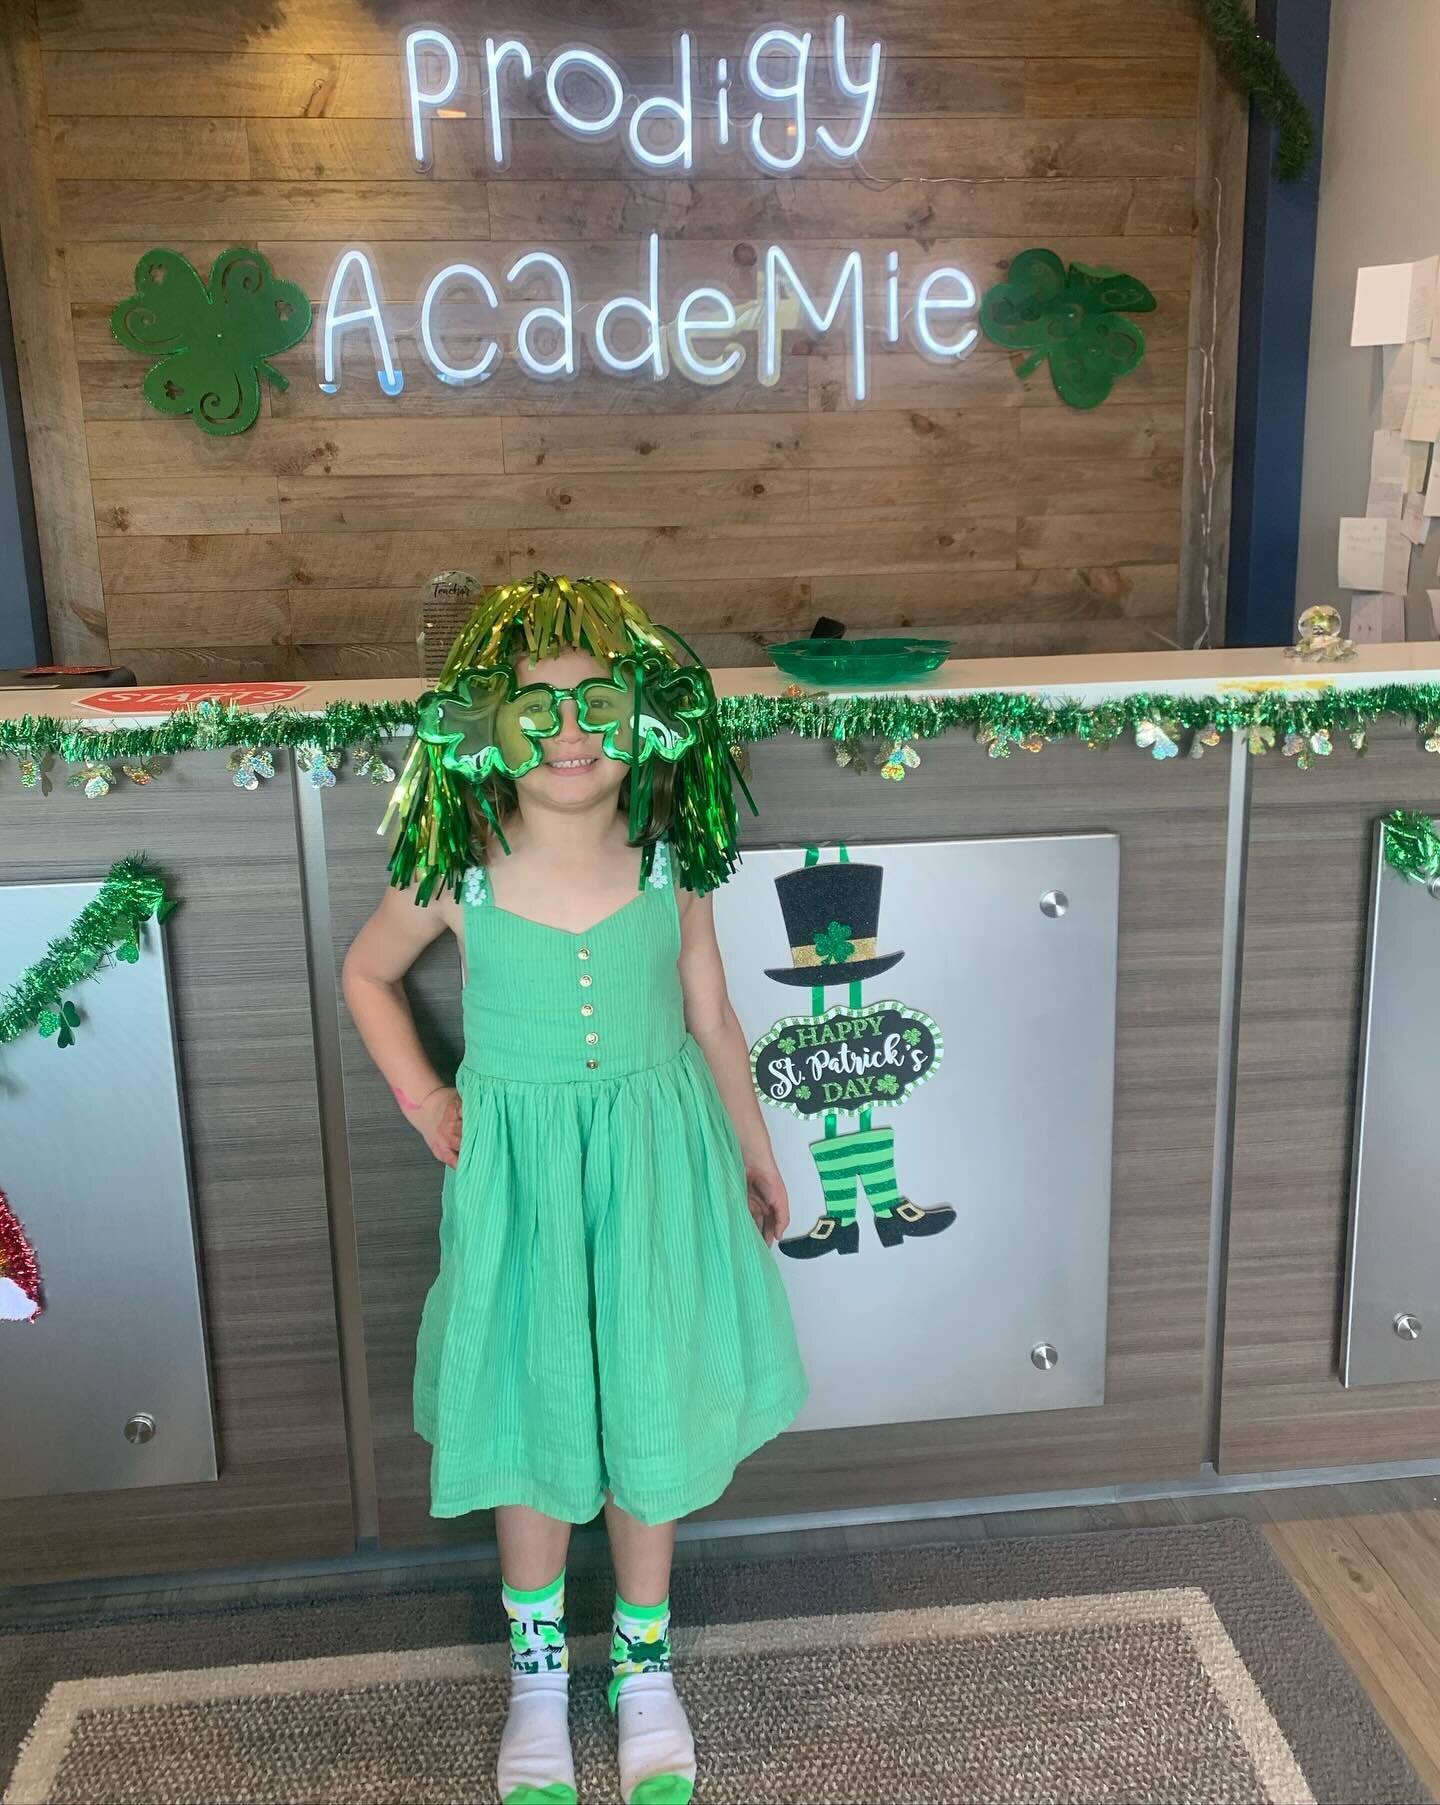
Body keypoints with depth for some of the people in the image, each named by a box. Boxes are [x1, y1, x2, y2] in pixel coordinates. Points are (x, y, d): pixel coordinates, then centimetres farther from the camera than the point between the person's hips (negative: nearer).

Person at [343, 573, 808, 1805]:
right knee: (533, 1421, 12)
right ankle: (538, 1668, 37)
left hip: (653, 1163, 1)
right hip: (518, 1171, -1)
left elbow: (711, 1019, 3)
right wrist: (422, 1100, -1)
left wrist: (755, 1151, 12)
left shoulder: (668, 866, -9)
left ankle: (643, 1662, 36)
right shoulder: (457, 875, -12)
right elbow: (367, 974, 7)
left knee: (651, 1413, 12)